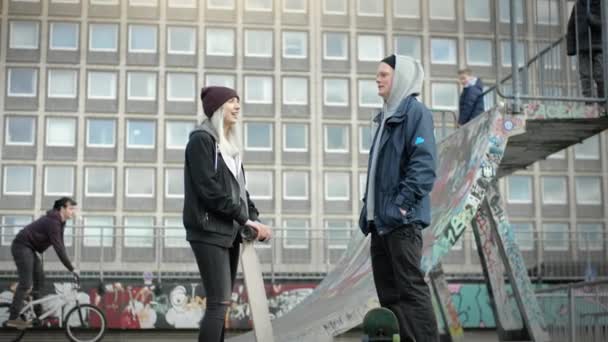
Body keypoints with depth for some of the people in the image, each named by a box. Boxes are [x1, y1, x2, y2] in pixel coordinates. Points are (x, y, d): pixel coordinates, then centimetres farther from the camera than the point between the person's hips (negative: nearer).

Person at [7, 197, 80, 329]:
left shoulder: (59, 221, 8)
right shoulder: (53, 222, -23)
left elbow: (60, 245, 13)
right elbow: (58, 248, -28)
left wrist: (70, 266, 7)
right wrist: (72, 269, -26)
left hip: (30, 249, 10)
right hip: (22, 246, -10)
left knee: (39, 279, 9)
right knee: (26, 284, -12)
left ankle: (38, 314, 14)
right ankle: (13, 318, -10)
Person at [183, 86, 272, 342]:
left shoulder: (229, 144, 19)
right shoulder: (201, 140, -7)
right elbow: (209, 189, -16)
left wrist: (253, 219, 1)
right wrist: (245, 219, -14)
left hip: (229, 232, 9)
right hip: (209, 231, -9)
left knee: (221, 303, 7)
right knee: (219, 302, -13)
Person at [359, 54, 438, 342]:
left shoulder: (415, 111, -6)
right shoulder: (387, 116, 21)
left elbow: (423, 164, -17)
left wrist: (402, 204, -23)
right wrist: (369, 208, 17)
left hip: (401, 219, -9)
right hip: (381, 218, 9)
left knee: (411, 288, -11)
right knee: (388, 292, 10)